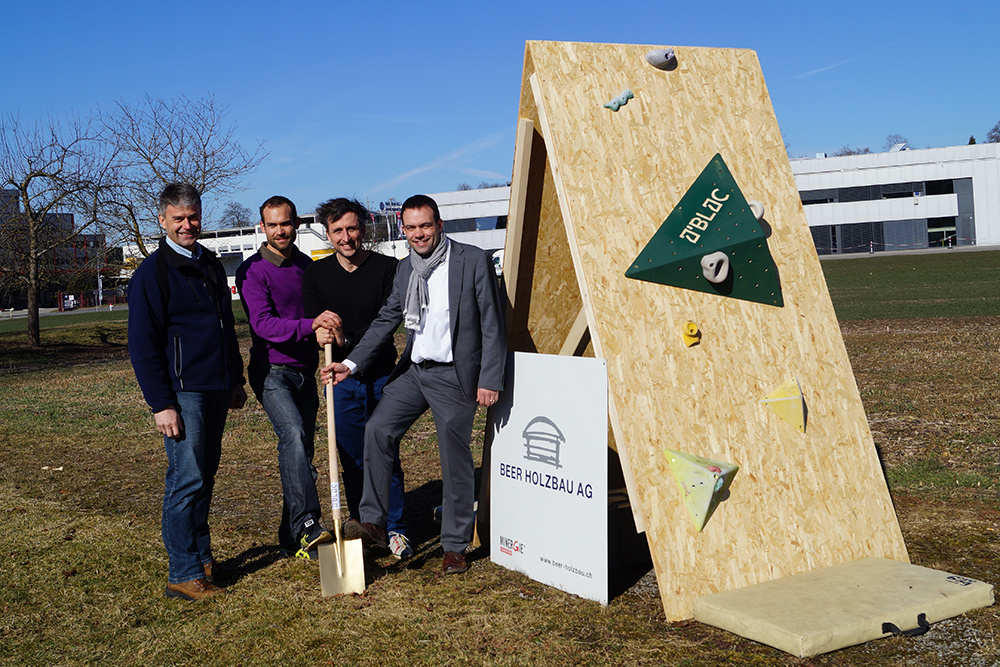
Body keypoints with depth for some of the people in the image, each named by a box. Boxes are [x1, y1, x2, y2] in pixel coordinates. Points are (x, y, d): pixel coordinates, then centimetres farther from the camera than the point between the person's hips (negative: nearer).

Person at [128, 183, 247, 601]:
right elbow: (143, 344, -10)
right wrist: (161, 403, -15)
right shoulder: (152, 272, -7)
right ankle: (184, 574, 0)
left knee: (205, 476, 13)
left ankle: (202, 557, 22)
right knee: (186, 480, -7)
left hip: (216, 389, 7)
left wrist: (236, 379, 20)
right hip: (182, 390, -7)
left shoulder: (210, 265, 16)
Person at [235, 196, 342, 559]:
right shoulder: (252, 271, -7)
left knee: (303, 450, 8)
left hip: (305, 370, 6)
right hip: (271, 370, -6)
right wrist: (310, 324, -34)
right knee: (293, 435, -27)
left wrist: (329, 328, 2)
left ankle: (292, 539, 18)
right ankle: (307, 526, -32)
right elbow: (263, 323, -20)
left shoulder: (306, 265, 13)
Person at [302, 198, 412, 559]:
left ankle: (395, 529, 14)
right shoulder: (316, 273, 4)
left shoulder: (387, 268, -4)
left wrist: (346, 339, -23)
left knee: (386, 455, 1)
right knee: (352, 458, 7)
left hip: (381, 376, -2)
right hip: (342, 378, 2)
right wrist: (321, 330, -24)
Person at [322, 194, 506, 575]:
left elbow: (492, 325, -7)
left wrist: (489, 380, -12)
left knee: (456, 462, 1)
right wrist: (351, 364, 1)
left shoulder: (473, 261, -7)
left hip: (454, 375, -5)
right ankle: (374, 524, -1)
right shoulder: (405, 270, 10)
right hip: (413, 371, 5)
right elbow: (386, 321, 12)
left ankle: (455, 547, 15)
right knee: (377, 429, -11)